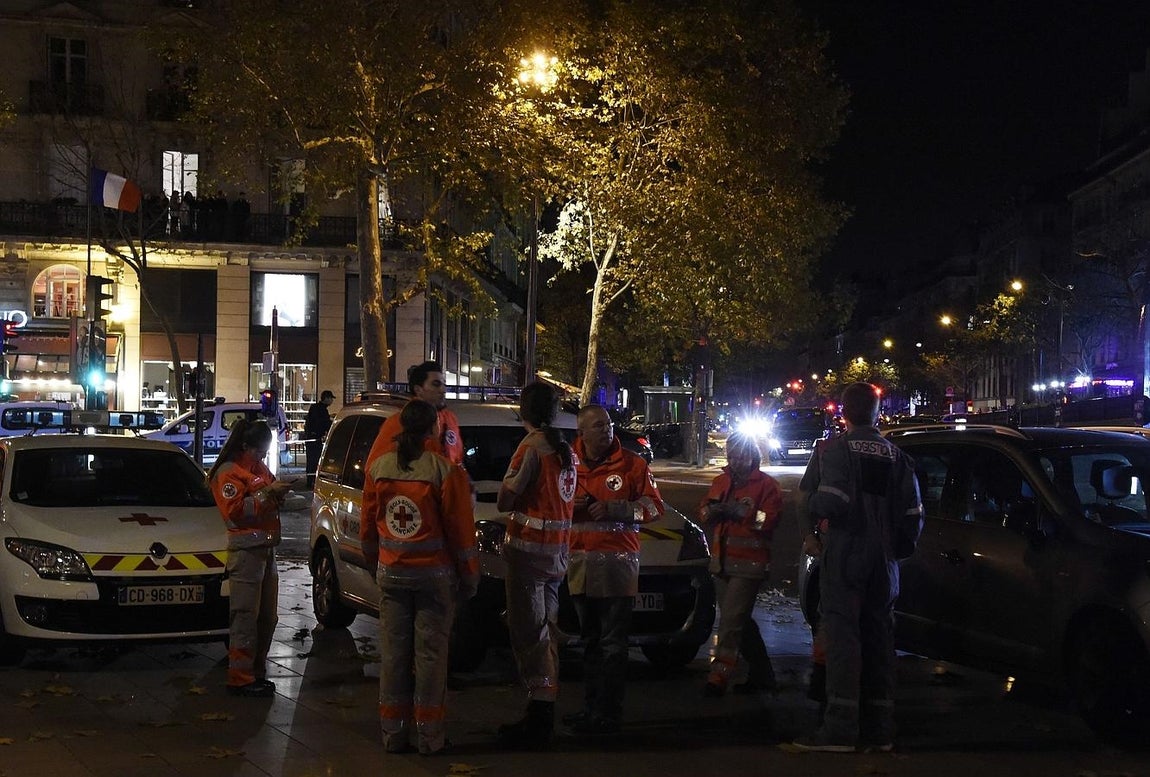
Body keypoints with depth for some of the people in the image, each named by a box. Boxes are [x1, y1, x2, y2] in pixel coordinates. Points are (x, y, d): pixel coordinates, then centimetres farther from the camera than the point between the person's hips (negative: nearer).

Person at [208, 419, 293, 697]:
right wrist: (267, 492, -20)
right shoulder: (228, 472, -8)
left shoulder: (260, 468, 20)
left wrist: (279, 494, 8)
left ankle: (257, 672, 19)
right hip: (245, 551, -9)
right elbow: (235, 510, -18)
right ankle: (240, 678, -6)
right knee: (246, 616, -8)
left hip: (267, 548, 9)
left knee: (267, 617, 11)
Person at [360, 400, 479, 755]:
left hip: (391, 574, 4)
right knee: (430, 653, 2)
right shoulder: (445, 471, -11)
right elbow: (461, 530, -8)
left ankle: (393, 733, 12)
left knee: (393, 652, 8)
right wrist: (469, 577, 2)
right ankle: (429, 735, 6)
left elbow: (368, 526, 9)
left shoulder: (379, 468, 2)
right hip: (434, 575, -4)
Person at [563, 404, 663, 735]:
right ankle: (591, 708, 22)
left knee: (613, 643, -7)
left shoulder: (631, 464, -1)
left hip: (617, 562, -5)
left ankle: (607, 714, -5)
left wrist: (614, 509, -14)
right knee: (590, 641, 14)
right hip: (580, 562, 5)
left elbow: (654, 506, -1)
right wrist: (567, 505, -6)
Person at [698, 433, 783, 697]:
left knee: (731, 622, -13)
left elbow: (769, 521, -15)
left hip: (749, 564, -8)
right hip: (722, 563, 8)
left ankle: (719, 677, -14)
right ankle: (762, 673, 23)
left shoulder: (767, 485, -4)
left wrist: (741, 513, -23)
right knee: (741, 622, 13)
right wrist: (711, 511, -7)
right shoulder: (720, 482, 17)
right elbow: (703, 514, 16)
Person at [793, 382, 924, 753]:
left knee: (842, 635, -6)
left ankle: (840, 727, -12)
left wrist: (811, 531, -3)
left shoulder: (834, 449, -6)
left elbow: (828, 500, -20)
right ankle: (878, 729, 12)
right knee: (879, 638, 10)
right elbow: (912, 514, 11)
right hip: (883, 561, 6)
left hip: (843, 554, -5)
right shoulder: (897, 457, 12)